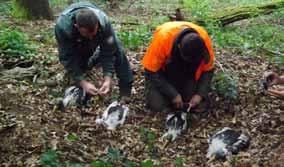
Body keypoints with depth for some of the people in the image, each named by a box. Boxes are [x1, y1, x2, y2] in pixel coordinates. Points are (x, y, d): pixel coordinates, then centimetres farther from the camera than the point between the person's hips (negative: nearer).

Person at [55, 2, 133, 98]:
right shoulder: (63, 27, -44)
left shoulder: (103, 22, -41)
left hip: (98, 38, 0)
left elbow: (108, 52, -33)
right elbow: (67, 58, -36)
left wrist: (108, 79, -41)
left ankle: (126, 86, -8)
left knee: (116, 50, -19)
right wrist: (82, 82, -42)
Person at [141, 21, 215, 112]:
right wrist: (173, 94, -26)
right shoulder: (163, 38, -36)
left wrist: (200, 94, -23)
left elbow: (208, 70, -12)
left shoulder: (204, 38, -28)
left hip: (188, 72, 2)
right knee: (157, 106, -19)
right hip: (163, 71, -2)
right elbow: (151, 71, -25)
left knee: (201, 105, -13)